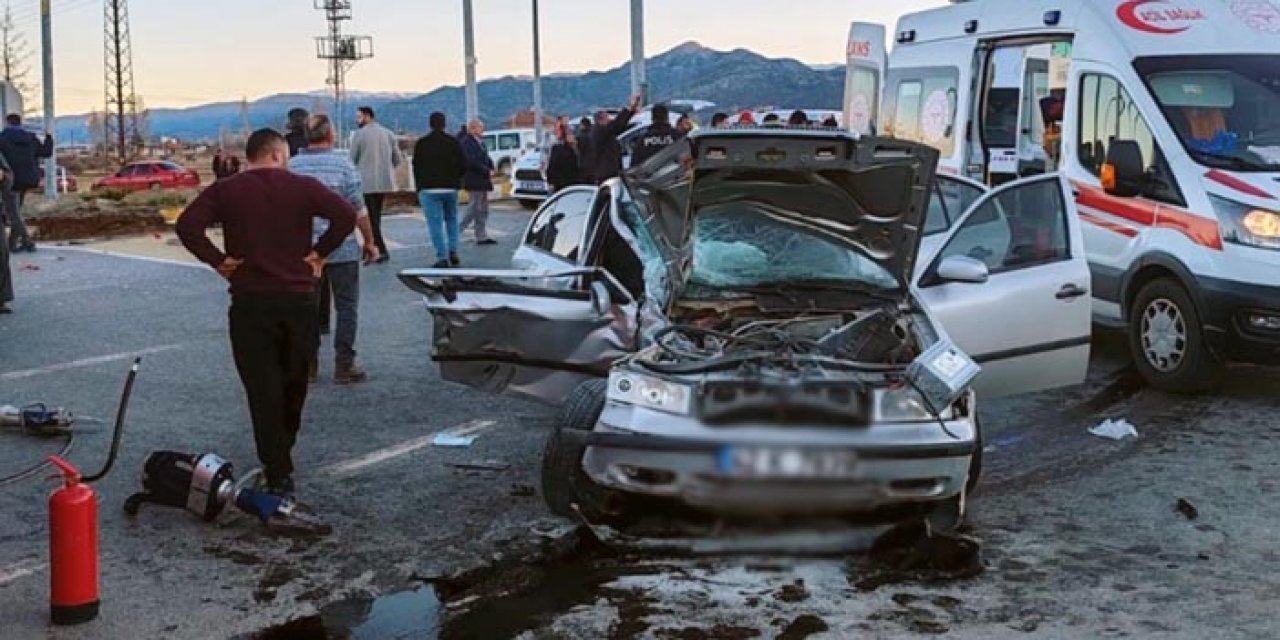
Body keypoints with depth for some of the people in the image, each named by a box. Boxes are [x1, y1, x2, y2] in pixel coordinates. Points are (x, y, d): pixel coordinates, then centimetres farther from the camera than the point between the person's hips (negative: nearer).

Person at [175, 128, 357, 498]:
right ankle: (282, 455, 35)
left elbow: (187, 224, -12)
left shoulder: (225, 191, 1)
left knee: (263, 389, 1)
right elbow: (346, 215, -12)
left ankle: (279, 475, -3)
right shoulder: (303, 187, 1)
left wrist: (217, 260, -3)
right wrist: (319, 252, -3)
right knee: (294, 381, 19)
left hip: (250, 301, -1)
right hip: (299, 298, 1)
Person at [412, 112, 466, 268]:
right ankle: (453, 252, 8)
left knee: (435, 223, -3)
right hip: (450, 188, 2)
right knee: (451, 220, 18)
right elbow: (463, 166, 1)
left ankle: (442, 257, -9)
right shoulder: (454, 142, 1)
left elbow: (416, 167, 1)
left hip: (429, 189, -2)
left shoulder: (421, 143, -1)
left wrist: (419, 187, 12)